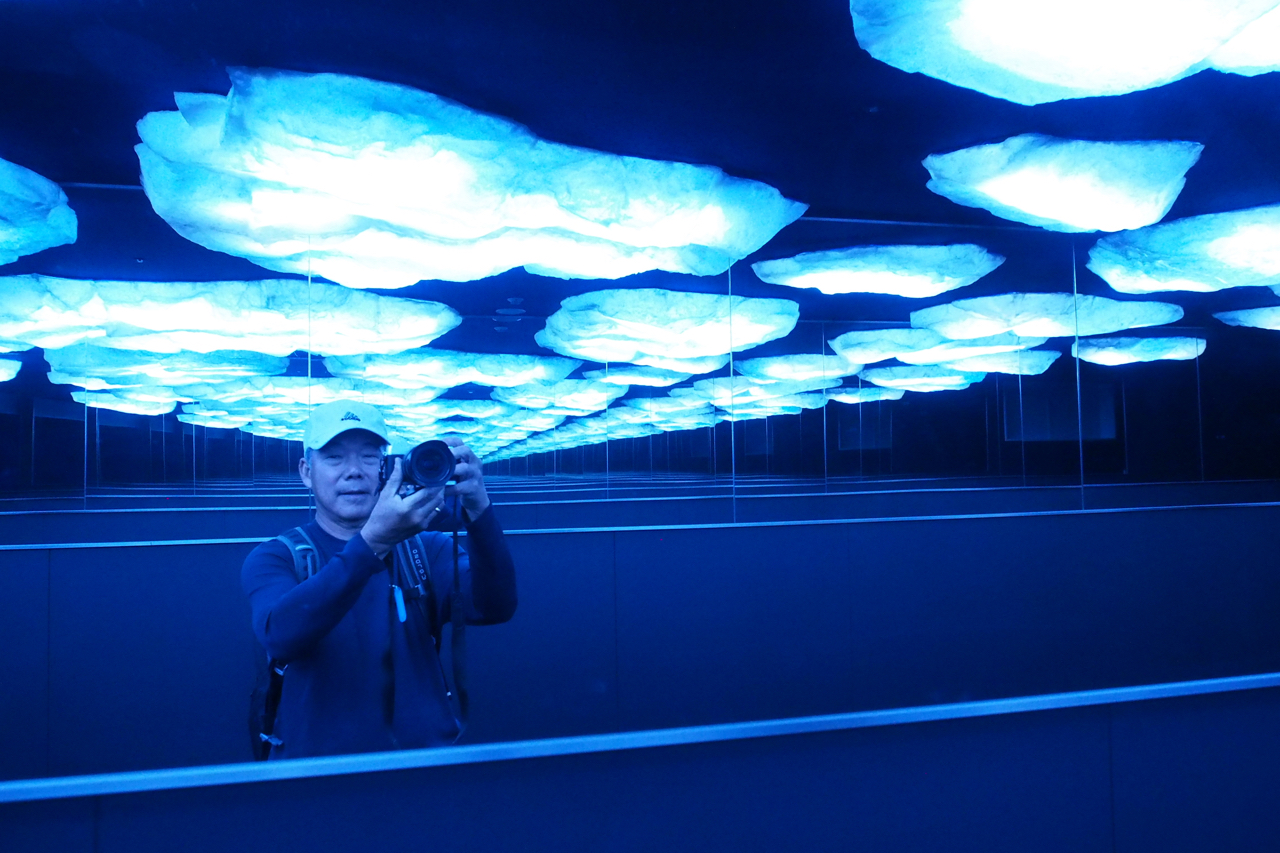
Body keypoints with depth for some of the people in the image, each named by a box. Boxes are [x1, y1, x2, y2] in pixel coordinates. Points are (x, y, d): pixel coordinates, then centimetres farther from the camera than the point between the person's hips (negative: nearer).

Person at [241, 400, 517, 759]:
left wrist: (478, 508, -26)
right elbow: (280, 635, -19)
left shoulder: (427, 549, 6)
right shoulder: (273, 559, 2)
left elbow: (493, 607, -11)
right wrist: (373, 541, -30)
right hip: (316, 770, 0)